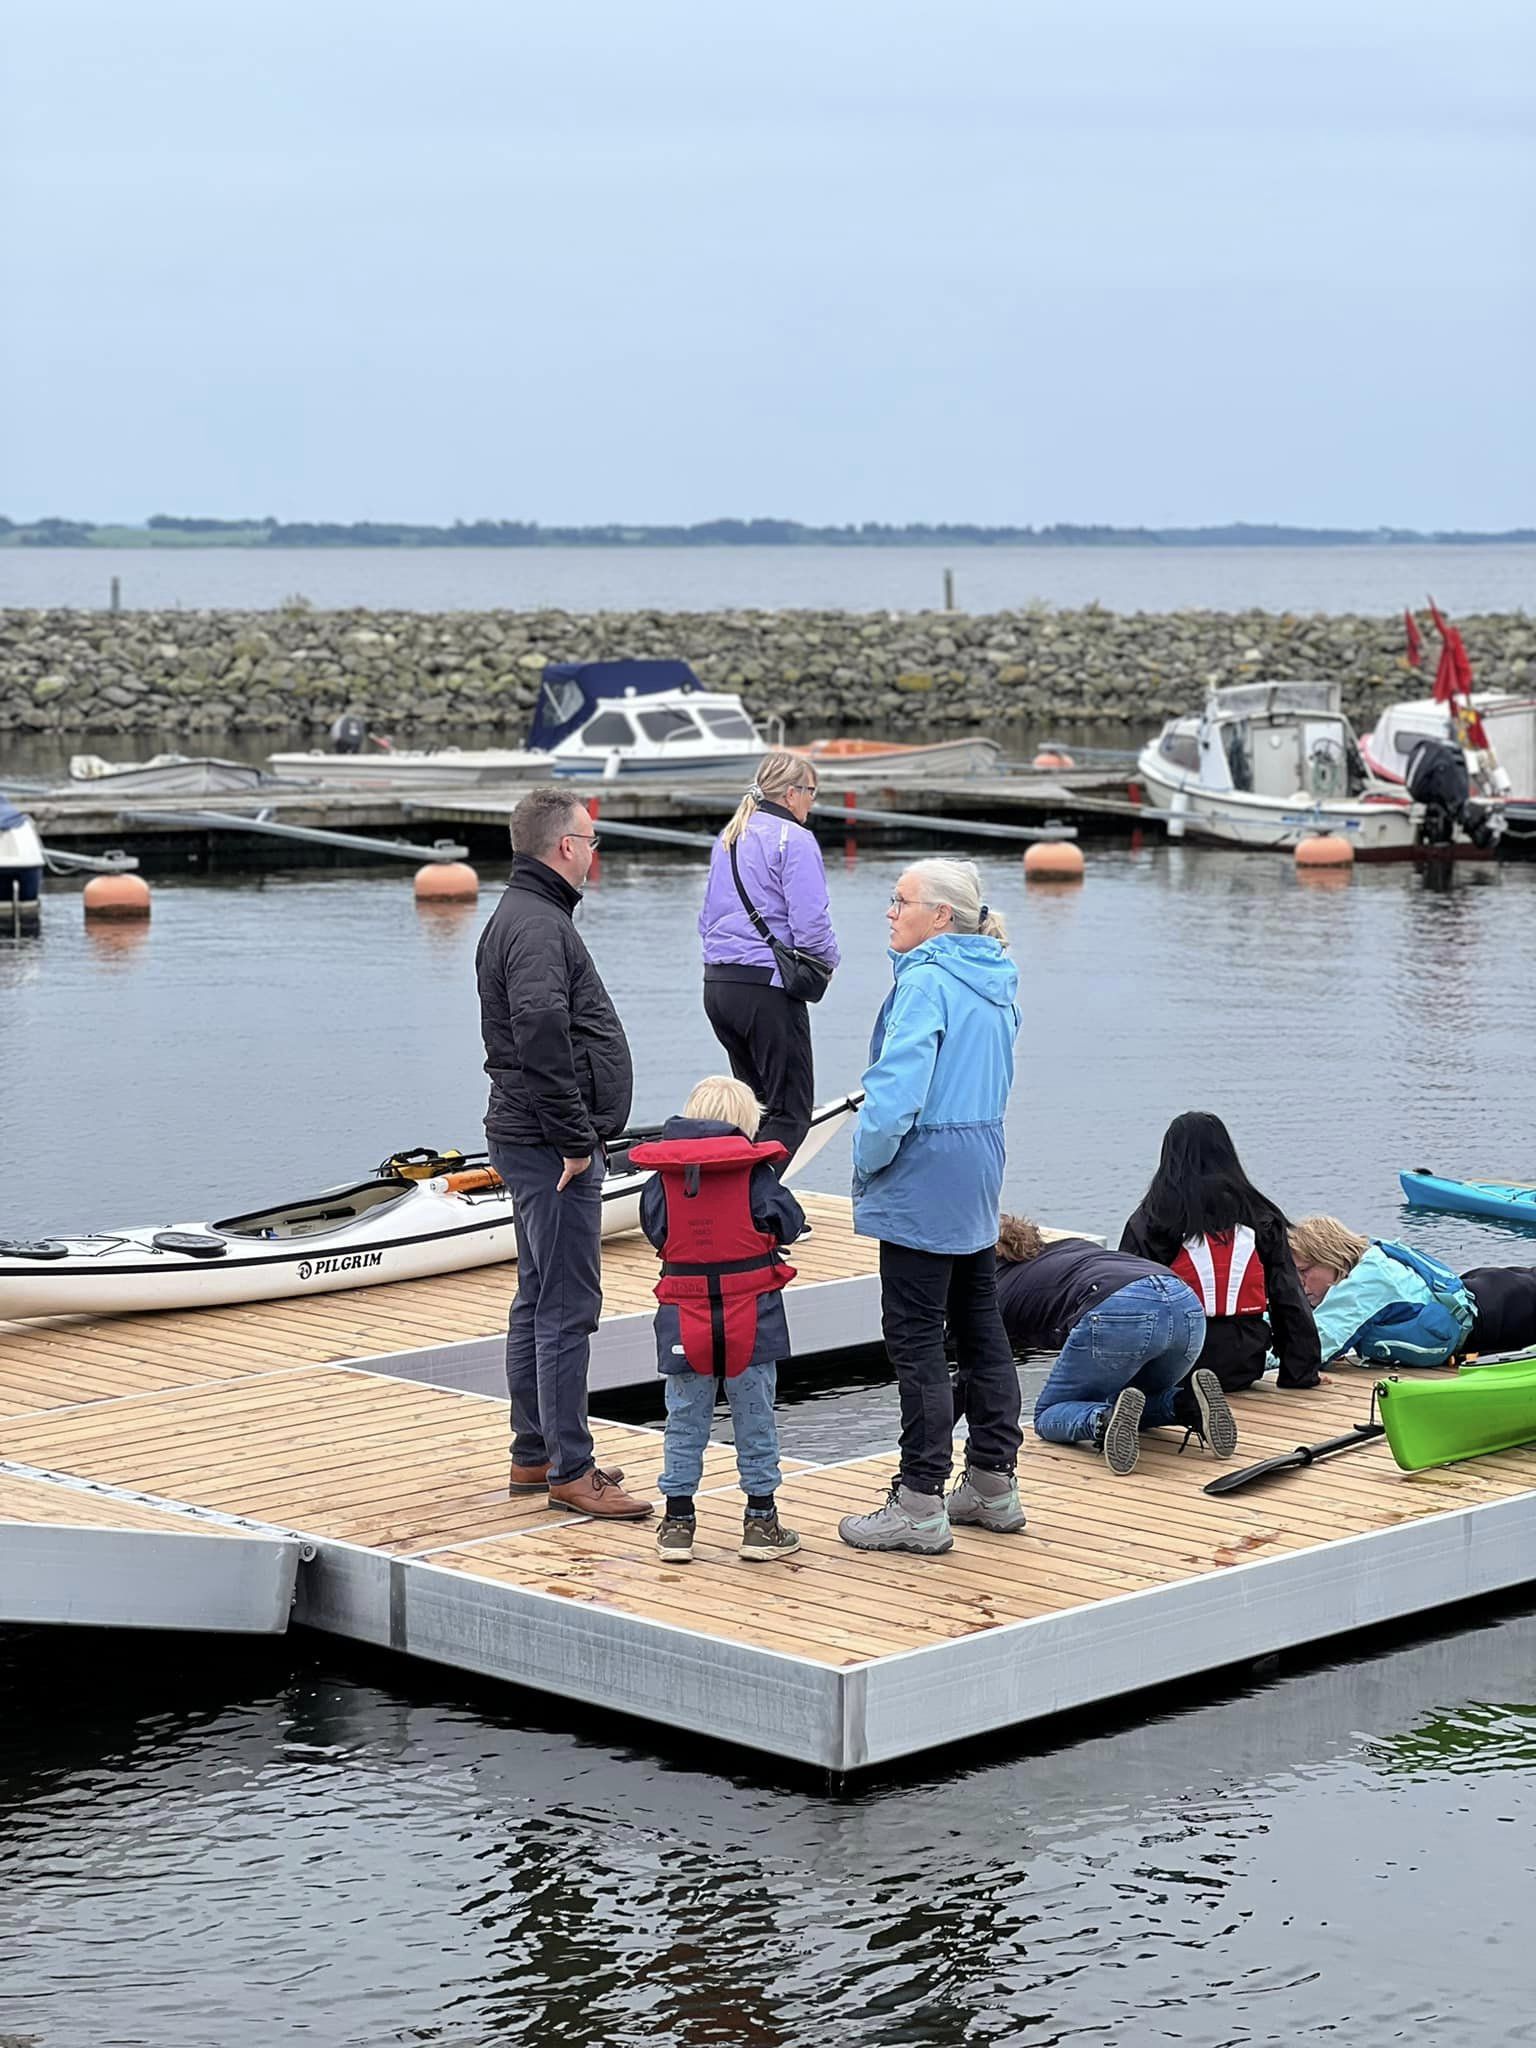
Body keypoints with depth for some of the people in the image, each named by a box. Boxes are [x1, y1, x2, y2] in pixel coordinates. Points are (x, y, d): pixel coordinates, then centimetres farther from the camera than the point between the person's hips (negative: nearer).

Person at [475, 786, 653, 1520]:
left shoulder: (523, 915, 17)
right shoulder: (538, 926, -17)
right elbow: (542, 1035, -29)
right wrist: (576, 1141, -23)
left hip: (531, 1141, 11)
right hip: (551, 1148, -11)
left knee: (539, 1301, 16)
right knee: (567, 1308, -8)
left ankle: (533, 1453, 24)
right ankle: (569, 1471, -4)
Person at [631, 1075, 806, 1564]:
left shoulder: (663, 1176, -3)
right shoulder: (754, 1172, -9)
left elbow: (654, 1229, 6)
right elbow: (789, 1224, -3)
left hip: (685, 1320, 2)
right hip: (750, 1319, -1)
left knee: (685, 1419, 11)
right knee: (754, 1418, 9)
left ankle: (677, 1521, 12)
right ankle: (761, 1523, 12)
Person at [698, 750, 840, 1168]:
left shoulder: (728, 839, 17)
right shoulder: (794, 839, -9)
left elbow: (707, 918, 23)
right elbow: (810, 922, -15)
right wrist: (828, 959, 2)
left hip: (716, 986, 8)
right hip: (767, 987, -8)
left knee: (761, 1101, 17)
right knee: (791, 1111, -3)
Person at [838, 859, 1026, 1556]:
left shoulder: (926, 981, -17)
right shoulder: (996, 982, 11)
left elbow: (898, 1085, -24)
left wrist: (869, 1160, -9)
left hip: (925, 1180, -9)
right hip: (980, 1178, 9)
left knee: (916, 1339, -5)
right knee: (980, 1328, 15)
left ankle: (920, 1505, -4)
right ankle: (993, 1484, 21)